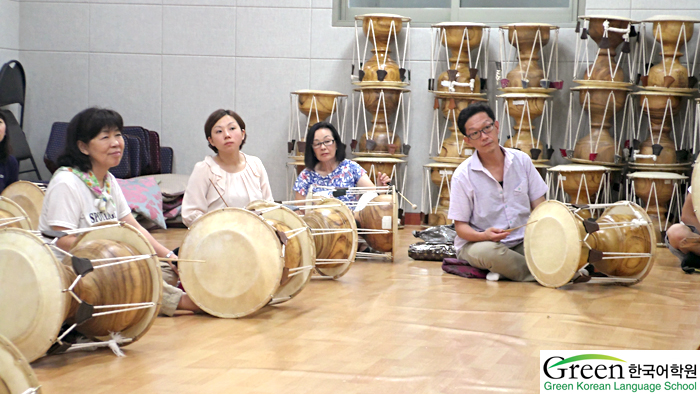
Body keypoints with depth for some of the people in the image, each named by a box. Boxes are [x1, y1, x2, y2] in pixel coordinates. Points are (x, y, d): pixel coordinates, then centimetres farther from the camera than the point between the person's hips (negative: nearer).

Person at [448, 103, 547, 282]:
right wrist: (485, 235, -26)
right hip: (478, 242, -3)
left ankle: (507, 270, -10)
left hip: (522, 242, 3)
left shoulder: (521, 160, 2)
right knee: (487, 251, -39)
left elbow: (539, 207, 8)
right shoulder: (463, 175, -8)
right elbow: (461, 227, -5)